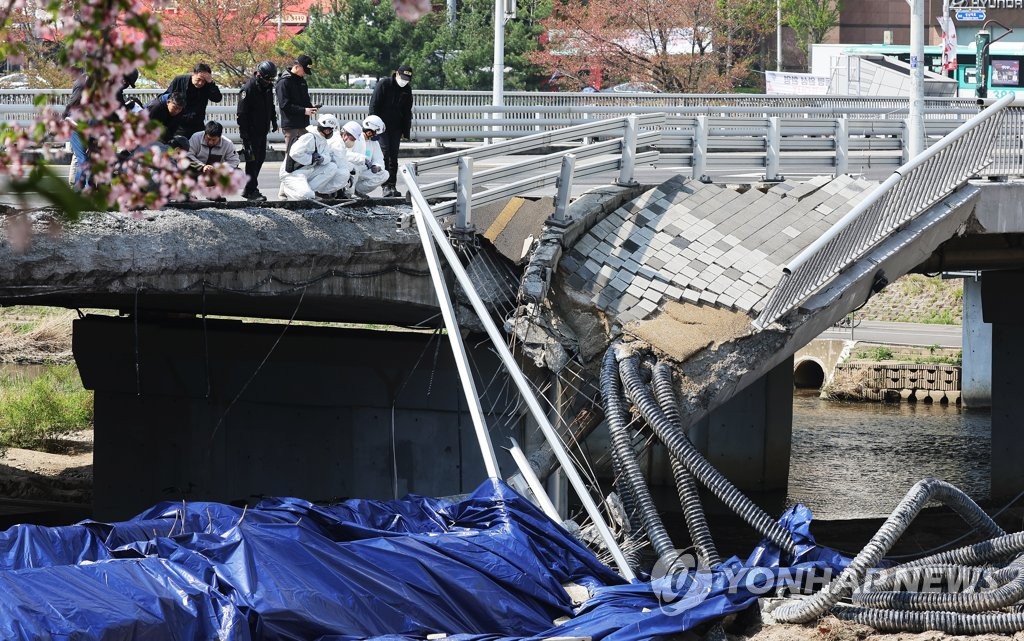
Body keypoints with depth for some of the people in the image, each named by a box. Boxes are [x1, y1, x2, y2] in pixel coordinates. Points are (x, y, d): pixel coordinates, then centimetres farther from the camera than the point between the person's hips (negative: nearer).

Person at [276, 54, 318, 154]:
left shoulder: (302, 81, 15)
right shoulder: (284, 82, -12)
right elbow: (284, 105, -17)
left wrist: (310, 108, 3)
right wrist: (304, 111, -20)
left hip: (303, 125, 8)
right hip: (291, 126, -8)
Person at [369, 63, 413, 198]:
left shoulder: (407, 89, 6)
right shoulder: (383, 85, -9)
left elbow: (407, 112, 14)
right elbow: (373, 106, -8)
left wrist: (406, 131, 11)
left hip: (396, 128, 5)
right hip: (382, 126, -5)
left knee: (394, 157, 4)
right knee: (385, 154, -12)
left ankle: (393, 186, 9)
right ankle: (386, 186, -14)